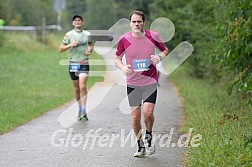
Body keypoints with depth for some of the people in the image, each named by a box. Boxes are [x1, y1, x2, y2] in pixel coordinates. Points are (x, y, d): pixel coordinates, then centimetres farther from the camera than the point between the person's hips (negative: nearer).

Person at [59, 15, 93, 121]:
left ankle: (83, 112, -14)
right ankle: (80, 109, 26)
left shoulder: (87, 34, 6)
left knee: (82, 86, -14)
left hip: (84, 63, -1)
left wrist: (90, 50, 1)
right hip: (73, 63, 1)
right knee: (76, 88, 7)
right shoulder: (69, 35, 1)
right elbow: (61, 49, 3)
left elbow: (90, 45, 23)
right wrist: (70, 45, -14)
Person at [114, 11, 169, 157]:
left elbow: (165, 50, 10)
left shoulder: (153, 36, -5)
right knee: (135, 116, 1)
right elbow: (117, 58, 6)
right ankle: (140, 145, 20)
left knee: (148, 113, -15)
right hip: (132, 83, 1)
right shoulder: (124, 39, -6)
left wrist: (160, 57, -12)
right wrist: (123, 68, -15)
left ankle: (149, 137, 14)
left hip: (150, 81, -1)